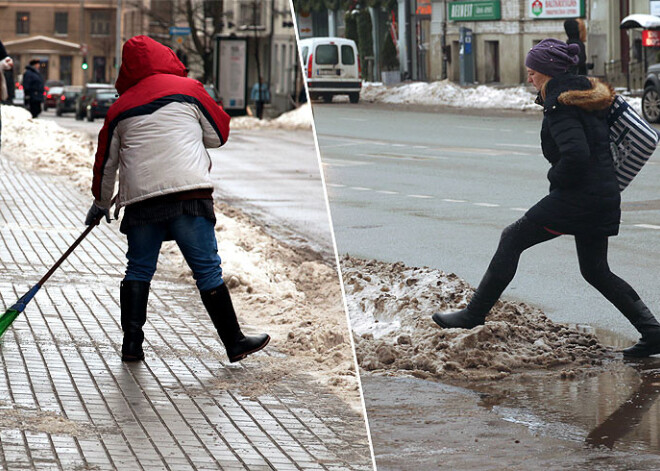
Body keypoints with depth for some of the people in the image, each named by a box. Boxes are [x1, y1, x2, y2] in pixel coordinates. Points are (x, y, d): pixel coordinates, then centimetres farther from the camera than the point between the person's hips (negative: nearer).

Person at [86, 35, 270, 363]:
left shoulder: (120, 108, 15)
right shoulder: (188, 90, 6)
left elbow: (106, 162, 24)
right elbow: (218, 135, 14)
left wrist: (101, 203, 38)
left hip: (140, 199, 3)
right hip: (189, 194, -3)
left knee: (138, 270, 15)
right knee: (207, 270, 1)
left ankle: (131, 343, 9)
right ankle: (235, 343, 4)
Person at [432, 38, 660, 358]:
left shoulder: (560, 107, -15)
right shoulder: (589, 95, 13)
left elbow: (576, 154, -28)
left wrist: (557, 179, -11)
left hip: (576, 197, -9)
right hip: (606, 197, 9)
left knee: (512, 239, 4)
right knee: (596, 271, 18)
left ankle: (475, 313, 7)